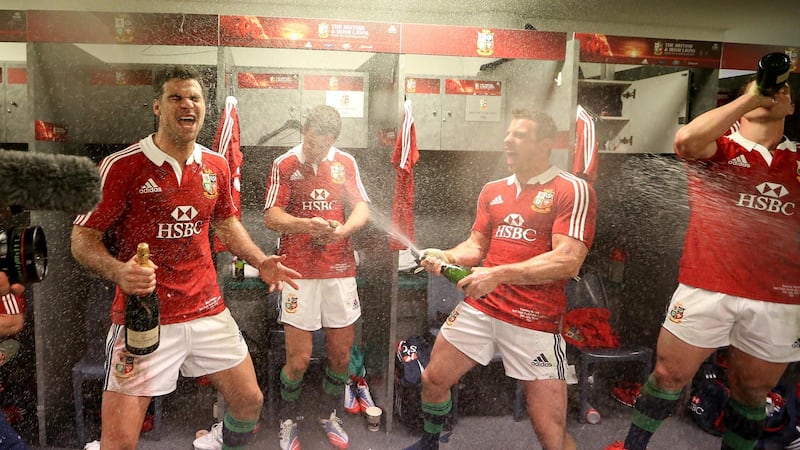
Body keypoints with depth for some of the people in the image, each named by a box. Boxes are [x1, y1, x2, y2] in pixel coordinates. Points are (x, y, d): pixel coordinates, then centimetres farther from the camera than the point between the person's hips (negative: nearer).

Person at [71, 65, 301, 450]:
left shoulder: (216, 166, 6)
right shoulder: (121, 166, -10)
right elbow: (83, 237, -6)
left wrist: (260, 261, 8)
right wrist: (118, 271, -26)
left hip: (209, 310, 5)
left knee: (249, 401, 14)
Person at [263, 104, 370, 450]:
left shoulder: (346, 162, 8)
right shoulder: (284, 165, 0)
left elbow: (362, 209, 5)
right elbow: (271, 217, -6)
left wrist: (342, 230, -16)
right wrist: (306, 224, -25)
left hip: (340, 269, 3)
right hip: (298, 272, -3)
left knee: (341, 353, 10)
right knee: (299, 359, -1)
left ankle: (331, 416, 34)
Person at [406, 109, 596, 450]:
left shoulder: (573, 190, -8)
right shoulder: (492, 191, 12)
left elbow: (567, 261, -18)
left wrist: (499, 274, -25)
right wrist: (445, 256, -5)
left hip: (535, 322, -5)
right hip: (479, 309, 6)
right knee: (433, 379, 16)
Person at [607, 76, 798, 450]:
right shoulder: (717, 147, 3)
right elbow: (686, 140, -21)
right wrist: (750, 96, -14)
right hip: (707, 289, -3)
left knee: (752, 393, 16)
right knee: (669, 377, 6)